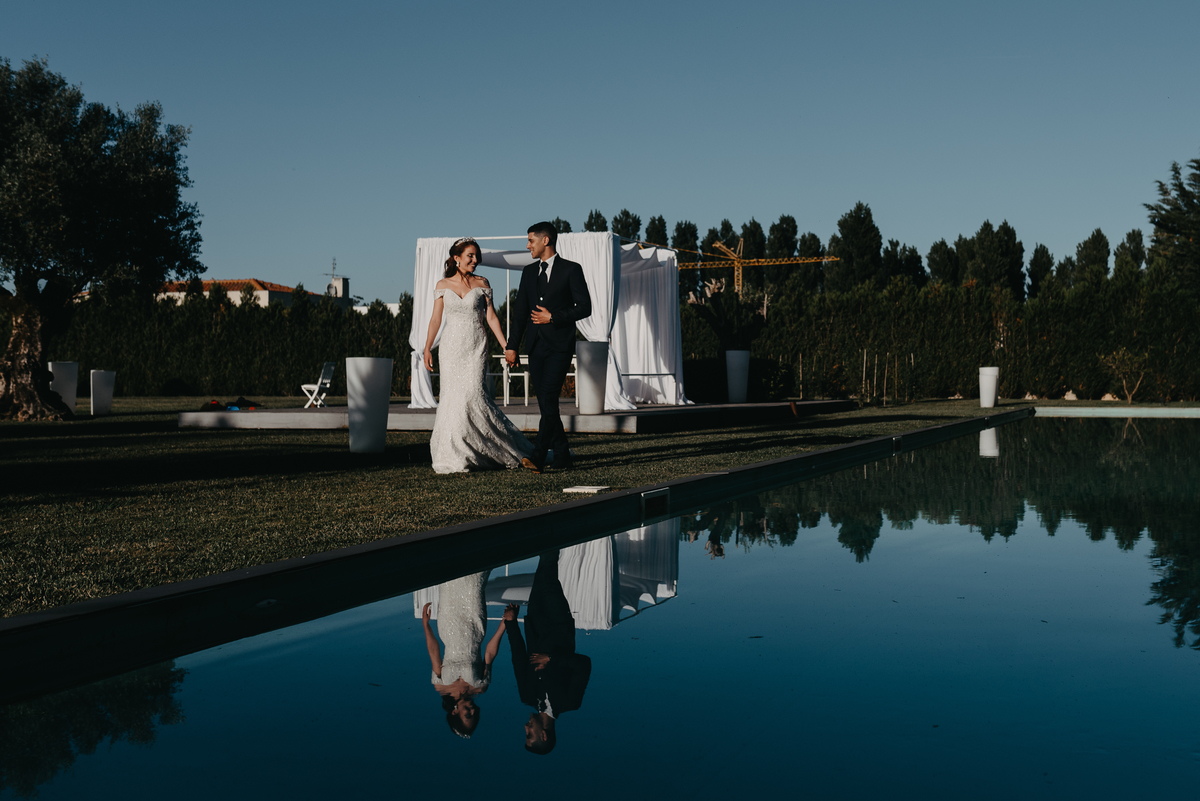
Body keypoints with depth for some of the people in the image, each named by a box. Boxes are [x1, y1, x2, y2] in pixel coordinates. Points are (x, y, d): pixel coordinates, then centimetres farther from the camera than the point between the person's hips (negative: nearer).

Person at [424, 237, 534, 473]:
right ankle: (454, 456, 10)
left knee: (474, 394, -14)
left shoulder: (481, 283, 4)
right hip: (452, 347, 1)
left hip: (476, 347, -1)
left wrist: (505, 346, -3)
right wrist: (427, 348, 0)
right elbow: (436, 319, 6)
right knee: (453, 399, 1)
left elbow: (491, 316, 3)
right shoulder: (443, 285, 5)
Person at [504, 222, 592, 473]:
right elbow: (520, 311, 15)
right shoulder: (529, 272, 14)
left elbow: (584, 307, -5)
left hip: (559, 346, -6)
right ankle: (562, 456, 15)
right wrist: (512, 346, 10)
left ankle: (538, 458, -20)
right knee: (546, 404, 6)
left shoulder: (571, 270, -2)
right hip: (536, 346, 6)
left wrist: (553, 317, -12)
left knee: (549, 400, -15)